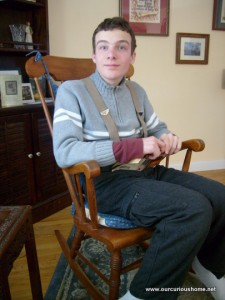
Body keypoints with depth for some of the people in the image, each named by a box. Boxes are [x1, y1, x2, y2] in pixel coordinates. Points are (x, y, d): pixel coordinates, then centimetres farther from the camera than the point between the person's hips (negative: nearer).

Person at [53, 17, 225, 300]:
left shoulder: (137, 91, 15)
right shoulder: (71, 91, -5)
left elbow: (157, 128, 26)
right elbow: (64, 153, -18)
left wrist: (168, 137, -1)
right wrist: (134, 146, -22)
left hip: (145, 172, 7)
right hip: (105, 182, -6)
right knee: (195, 209, -26)